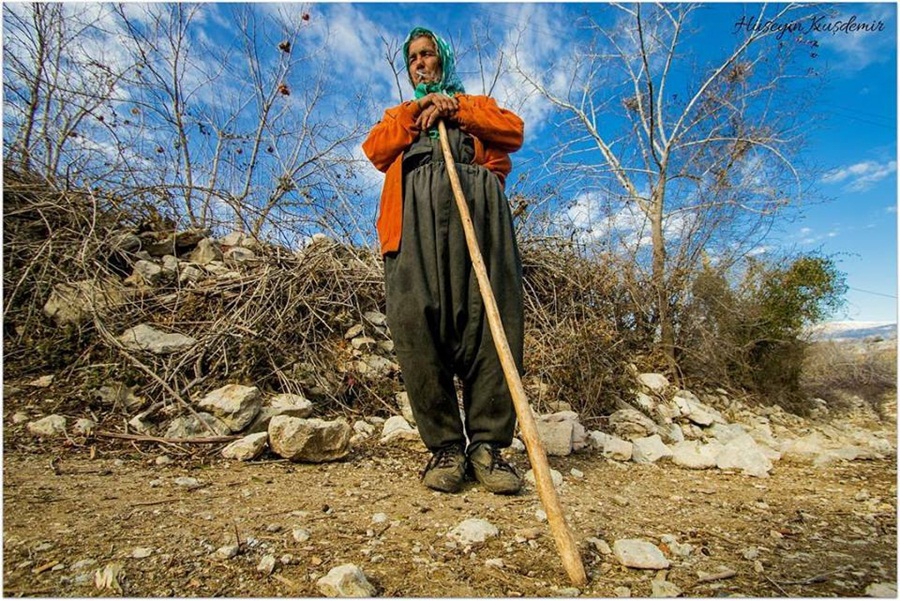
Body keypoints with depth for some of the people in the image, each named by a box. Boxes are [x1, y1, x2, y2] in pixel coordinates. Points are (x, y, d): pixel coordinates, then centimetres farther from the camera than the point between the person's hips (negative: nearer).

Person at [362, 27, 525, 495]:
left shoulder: (477, 104, 35)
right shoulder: (398, 114, 38)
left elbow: (513, 130, 14)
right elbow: (375, 149, 17)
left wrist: (455, 110, 10)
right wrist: (416, 113, 11)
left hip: (475, 203, 0)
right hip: (415, 208, 1)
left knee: (489, 322, -16)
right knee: (416, 324, -18)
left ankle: (487, 443, -12)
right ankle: (445, 446, -12)